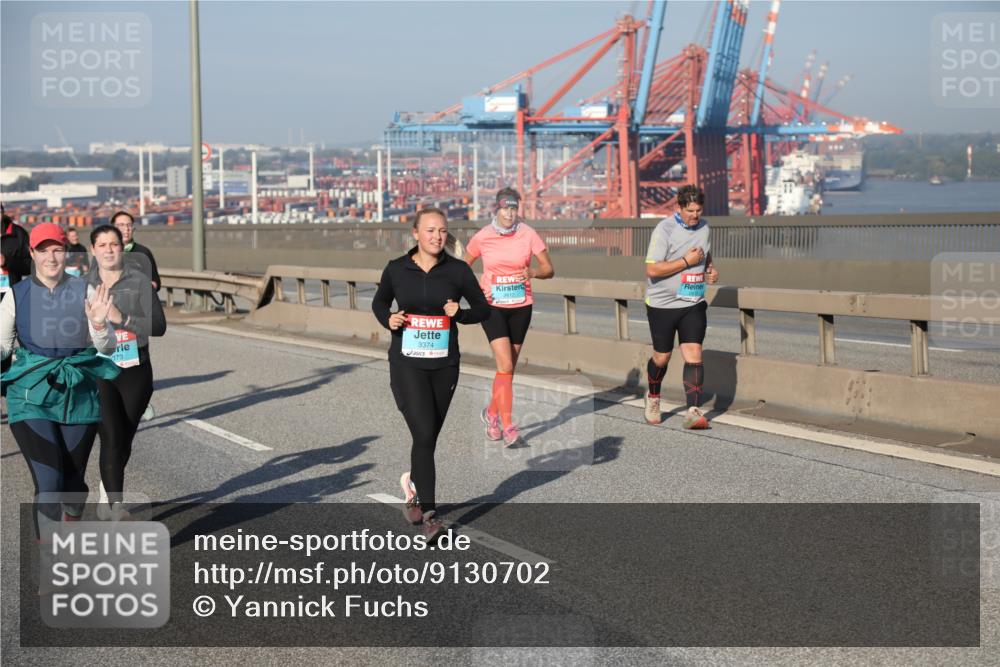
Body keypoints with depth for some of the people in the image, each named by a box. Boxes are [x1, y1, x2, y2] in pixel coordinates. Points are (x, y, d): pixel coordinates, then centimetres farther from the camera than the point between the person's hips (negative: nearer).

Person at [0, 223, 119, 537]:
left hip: (78, 395, 1)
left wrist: (99, 323, -20)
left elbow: (107, 347, -2)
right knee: (49, 482, -13)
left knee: (73, 481, 11)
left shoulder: (85, 293, -2)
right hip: (31, 396, -1)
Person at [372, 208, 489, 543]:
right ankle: (429, 513, -10)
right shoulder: (396, 269, -1)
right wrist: (388, 320, -6)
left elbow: (483, 309, 6)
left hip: (444, 365, 2)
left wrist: (459, 314, -14)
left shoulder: (458, 270, -2)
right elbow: (379, 303, 15)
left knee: (429, 437, 13)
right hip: (407, 364, -2)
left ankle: (414, 484, 42)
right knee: (424, 434, -15)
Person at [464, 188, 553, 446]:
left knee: (508, 367, 11)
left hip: (521, 306, 2)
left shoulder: (528, 234, -5)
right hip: (492, 306, -2)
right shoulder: (482, 237, -5)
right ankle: (508, 426, -14)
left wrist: (533, 272, -26)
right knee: (505, 365, -15)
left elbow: (549, 269, -5)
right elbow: (463, 267, 10)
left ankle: (491, 413, 34)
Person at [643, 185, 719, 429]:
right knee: (662, 356, 9)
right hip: (662, 304, -4)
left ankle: (693, 412, -12)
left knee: (694, 353, -10)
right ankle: (653, 397, 38)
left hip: (694, 303, 4)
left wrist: (710, 268, 5)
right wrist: (686, 261, -21)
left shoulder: (703, 227, 6)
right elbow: (652, 269, -20)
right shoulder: (664, 230, -14)